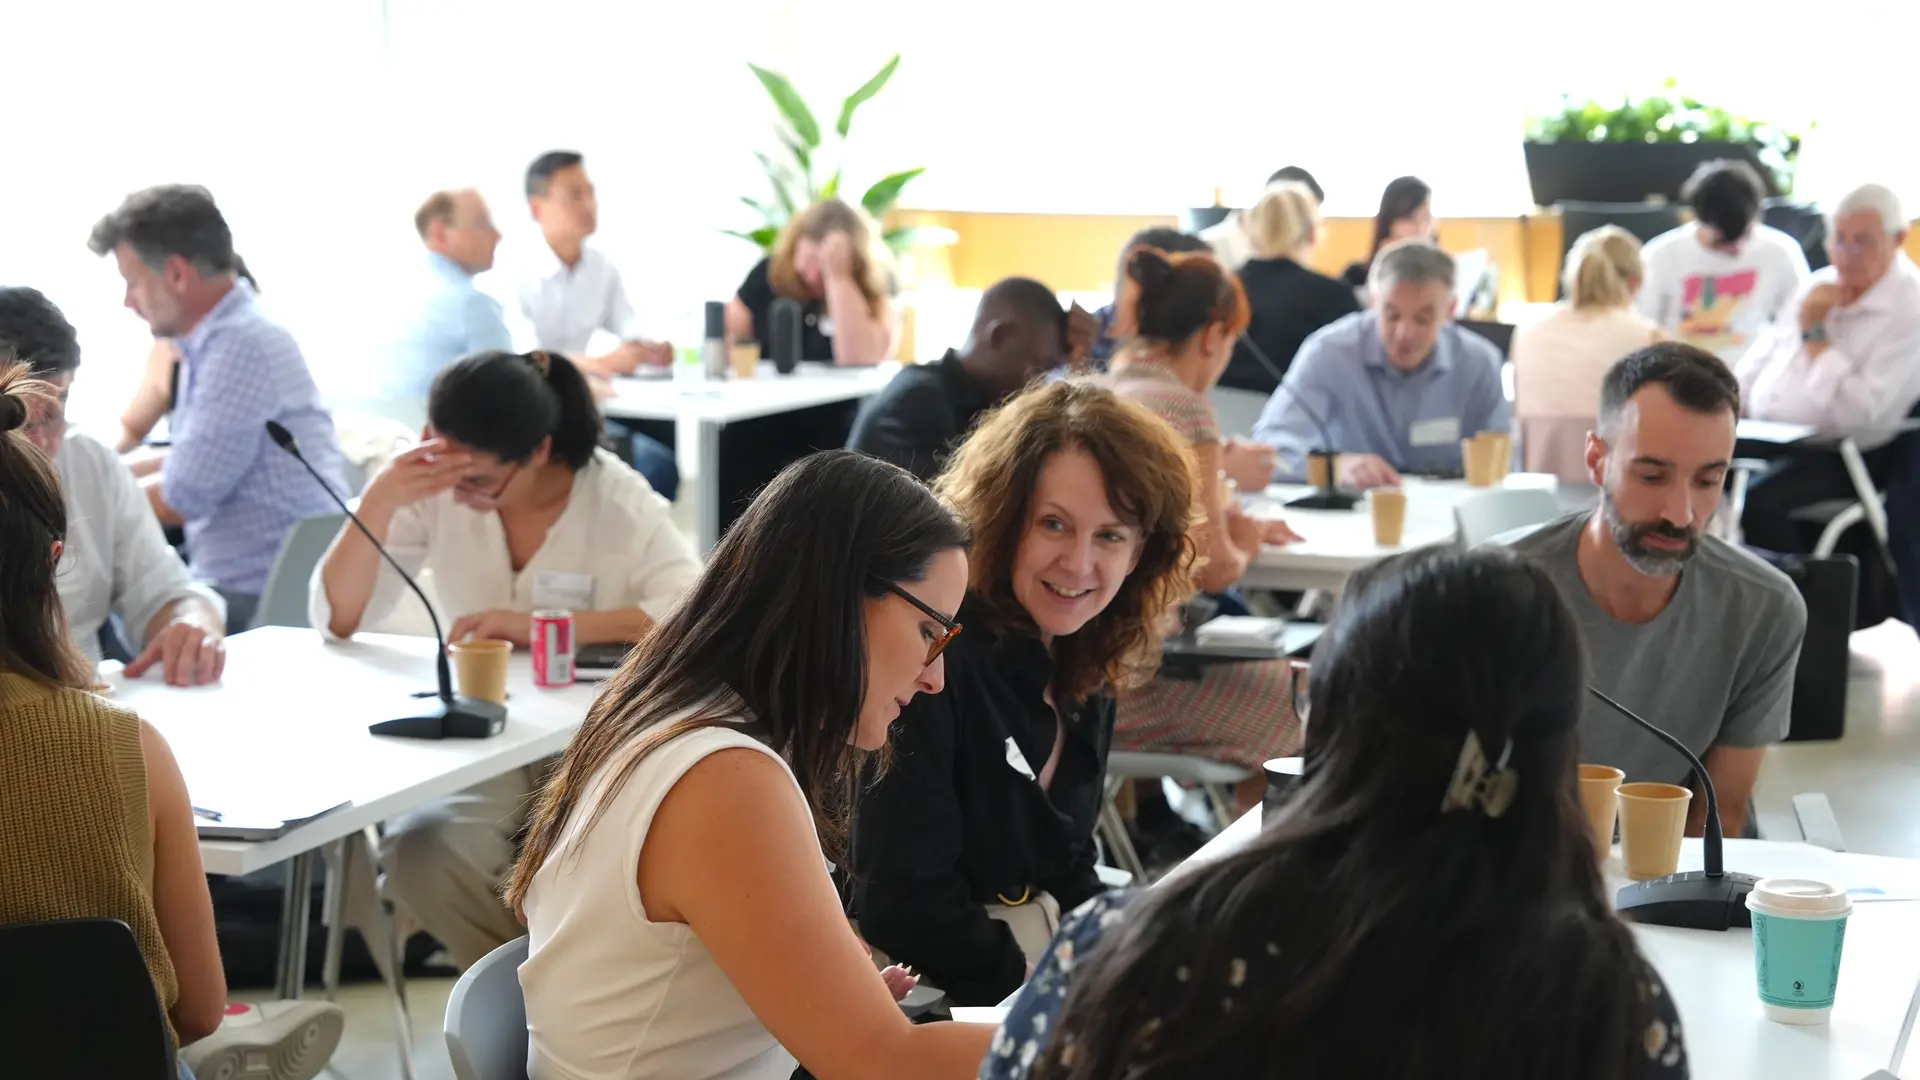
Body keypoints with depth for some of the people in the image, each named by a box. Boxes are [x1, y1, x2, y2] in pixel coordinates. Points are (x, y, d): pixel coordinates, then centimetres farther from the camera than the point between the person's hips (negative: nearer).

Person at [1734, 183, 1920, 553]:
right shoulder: (1819, 284, 12)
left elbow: (1856, 411, -23)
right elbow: (1762, 358, 22)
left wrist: (1815, 333, -17)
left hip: (1839, 456, -8)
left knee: (1759, 503, -32)